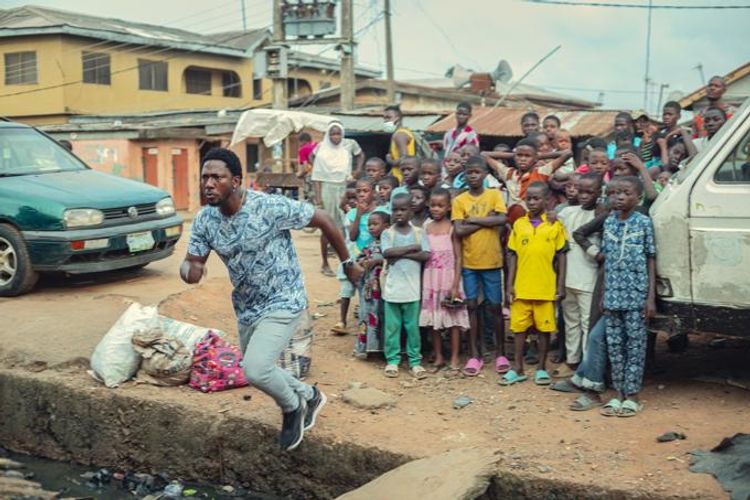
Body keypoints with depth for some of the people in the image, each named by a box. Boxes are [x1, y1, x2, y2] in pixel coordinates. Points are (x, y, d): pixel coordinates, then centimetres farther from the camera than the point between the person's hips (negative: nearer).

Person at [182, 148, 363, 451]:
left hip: (282, 304, -7)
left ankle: (293, 407, 12)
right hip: (246, 309, 7)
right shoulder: (205, 220, -9)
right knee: (257, 371, 20)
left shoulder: (270, 207, -26)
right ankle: (309, 397, 47)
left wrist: (348, 263, -6)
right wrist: (189, 270, -32)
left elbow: (323, 220, -15)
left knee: (255, 370, -21)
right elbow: (191, 262, -5)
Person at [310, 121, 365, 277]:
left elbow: (361, 155, 23)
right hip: (327, 189, -2)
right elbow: (317, 176, -3)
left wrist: (357, 170, 8)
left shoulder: (350, 145, 2)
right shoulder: (322, 149, -4)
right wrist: (318, 197, -9)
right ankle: (325, 263, 12)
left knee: (344, 226, -1)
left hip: (344, 189, 2)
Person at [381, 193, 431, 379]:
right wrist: (412, 247, -14)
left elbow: (426, 255, -11)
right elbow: (387, 253, -18)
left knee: (412, 326, 8)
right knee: (392, 327, 7)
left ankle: (415, 360, 17)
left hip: (412, 288, 0)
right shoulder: (387, 233, 0)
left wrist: (401, 253, -15)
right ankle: (392, 360, 17)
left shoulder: (419, 233, 2)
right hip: (392, 288, 0)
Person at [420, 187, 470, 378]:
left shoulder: (452, 228, -6)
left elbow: (458, 258, -6)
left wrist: (455, 285, -12)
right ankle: (438, 358, 22)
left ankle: (454, 362, 9)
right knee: (432, 319, 9)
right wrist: (421, 282, 3)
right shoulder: (427, 227, 5)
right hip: (430, 279, 4)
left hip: (448, 278, -4)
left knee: (453, 320, 1)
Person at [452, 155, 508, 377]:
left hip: (492, 261, -1)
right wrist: (486, 220, -12)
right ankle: (474, 355, 14)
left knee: (495, 307, 5)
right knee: (472, 306, 6)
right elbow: (459, 231, -10)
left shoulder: (494, 195, 0)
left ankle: (500, 353, 17)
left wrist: (473, 219, -13)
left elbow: (501, 219, -15)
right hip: (469, 262, 1)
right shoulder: (459, 200, 1)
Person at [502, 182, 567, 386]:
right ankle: (517, 368, 17)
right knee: (519, 327, 7)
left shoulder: (555, 225, -1)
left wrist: (561, 285, -2)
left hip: (546, 288, -2)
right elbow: (512, 256, 7)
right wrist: (510, 284, 1)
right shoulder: (519, 224, 4)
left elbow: (561, 256, 2)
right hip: (521, 287, 2)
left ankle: (541, 368, 20)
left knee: (544, 327, 7)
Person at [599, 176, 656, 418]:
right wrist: (602, 295, 9)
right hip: (612, 295, 4)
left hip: (636, 295, -4)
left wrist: (651, 297, -6)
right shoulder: (608, 222, 8)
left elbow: (651, 260, -1)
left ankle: (632, 396, 10)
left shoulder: (644, 223, -2)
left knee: (635, 346, 2)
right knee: (614, 345, 7)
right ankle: (618, 394, 17)